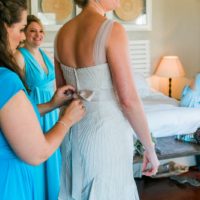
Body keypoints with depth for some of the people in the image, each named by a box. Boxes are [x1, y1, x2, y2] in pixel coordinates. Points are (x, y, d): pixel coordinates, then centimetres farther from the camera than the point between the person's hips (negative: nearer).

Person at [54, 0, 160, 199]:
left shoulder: (62, 33, 2)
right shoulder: (112, 30, -19)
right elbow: (128, 99, -19)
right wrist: (150, 148, -9)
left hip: (74, 131, 7)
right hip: (106, 132, -7)